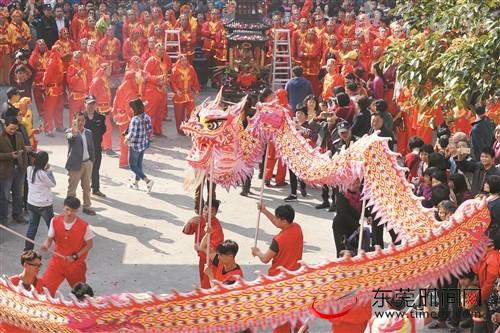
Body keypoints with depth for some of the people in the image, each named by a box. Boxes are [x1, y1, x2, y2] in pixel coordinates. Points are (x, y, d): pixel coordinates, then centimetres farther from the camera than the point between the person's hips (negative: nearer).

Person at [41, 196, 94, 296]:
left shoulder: (83, 226, -18)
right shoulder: (55, 221, -11)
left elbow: (90, 244, -6)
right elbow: (50, 239, 0)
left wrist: (75, 256, -15)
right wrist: (46, 245, -24)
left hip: (76, 264, -1)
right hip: (57, 261, 2)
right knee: (46, 287, -10)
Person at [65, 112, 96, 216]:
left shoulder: (88, 132, 7)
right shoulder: (70, 131, -11)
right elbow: (70, 137, -35)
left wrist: (91, 160, 8)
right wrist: (74, 133, -57)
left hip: (87, 163, 6)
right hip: (76, 164, -6)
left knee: (87, 187, 16)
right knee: (72, 189, 2)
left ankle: (87, 207, 28)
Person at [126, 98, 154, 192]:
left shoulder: (135, 120, -26)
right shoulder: (146, 117, -3)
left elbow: (132, 134, -29)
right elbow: (150, 130, 6)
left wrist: (127, 137, -9)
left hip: (135, 146, -8)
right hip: (144, 145, 8)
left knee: (133, 165, 6)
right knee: (139, 164, 22)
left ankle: (148, 181, -7)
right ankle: (135, 182, 36)